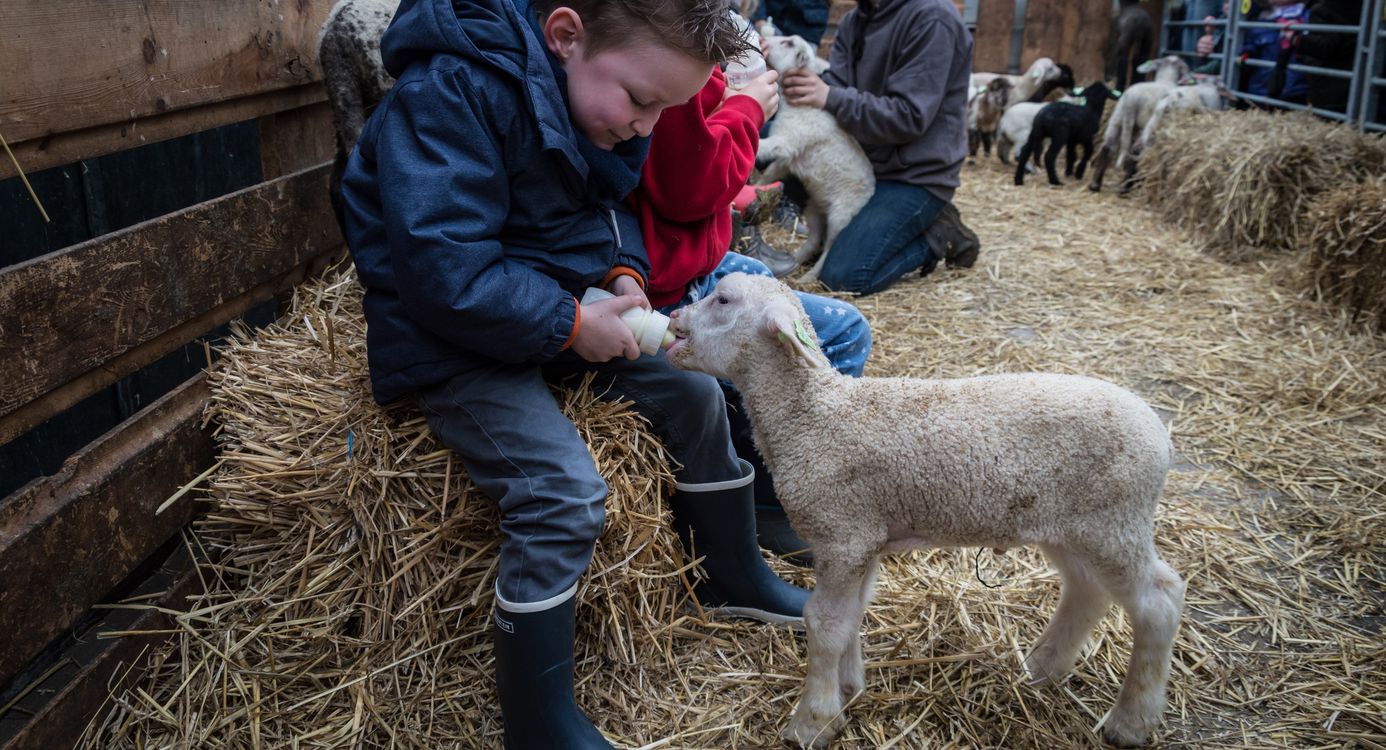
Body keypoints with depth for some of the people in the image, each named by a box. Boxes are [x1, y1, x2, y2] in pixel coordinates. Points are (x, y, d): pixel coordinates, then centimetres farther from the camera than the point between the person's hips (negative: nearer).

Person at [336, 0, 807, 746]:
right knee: (564, 491, -24)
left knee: (693, 392, 7)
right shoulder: (449, 95, -27)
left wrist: (624, 272, -6)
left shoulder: (583, 90, 0)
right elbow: (444, 270, -31)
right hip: (454, 339, -8)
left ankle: (733, 575, 29)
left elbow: (602, 207, 14)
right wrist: (572, 324, -24)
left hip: (553, 311, 9)